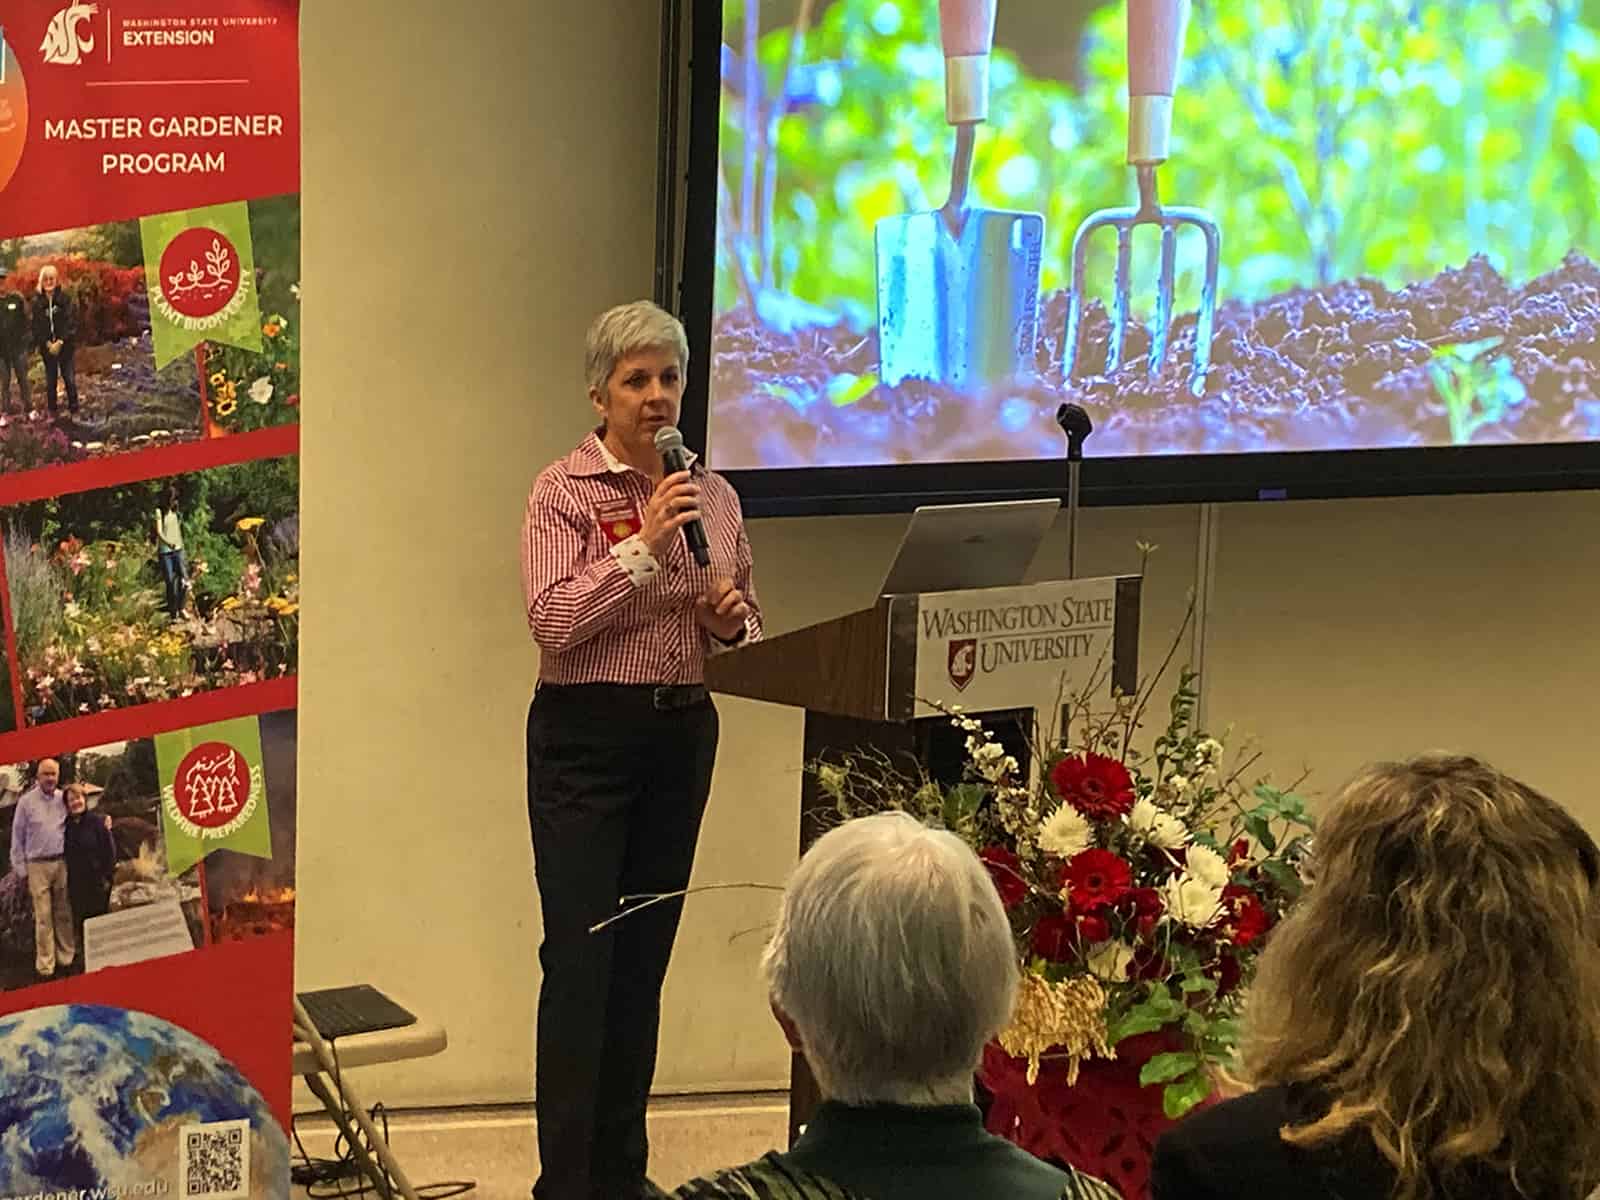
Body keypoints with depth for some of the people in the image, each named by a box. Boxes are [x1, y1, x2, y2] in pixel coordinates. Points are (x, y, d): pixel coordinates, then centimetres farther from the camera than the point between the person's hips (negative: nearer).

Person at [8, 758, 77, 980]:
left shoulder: (64, 799, 4)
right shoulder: (26, 802, 0)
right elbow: (17, 837, 4)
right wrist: (21, 869, 2)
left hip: (63, 862, 2)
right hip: (38, 864, -2)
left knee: (64, 914, 7)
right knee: (43, 917, -3)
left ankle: (66, 957, 17)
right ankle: (45, 966, 0)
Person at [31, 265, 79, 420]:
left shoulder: (65, 299, -3)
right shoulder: (37, 302, 3)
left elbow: (71, 322, -6)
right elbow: (37, 326, 2)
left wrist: (60, 342, -14)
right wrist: (48, 344, -9)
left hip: (65, 345, -2)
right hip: (47, 347, 2)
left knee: (70, 379, -2)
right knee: (50, 381, 5)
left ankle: (74, 410, 6)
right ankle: (52, 412, 14)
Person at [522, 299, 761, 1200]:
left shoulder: (714, 496, 10)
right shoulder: (563, 491, -5)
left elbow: (747, 627, 17)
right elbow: (552, 619, -17)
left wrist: (732, 620, -6)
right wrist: (644, 543, -21)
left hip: (683, 733, 5)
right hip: (587, 732, -5)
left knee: (645, 959, 10)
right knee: (580, 958, -7)